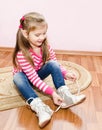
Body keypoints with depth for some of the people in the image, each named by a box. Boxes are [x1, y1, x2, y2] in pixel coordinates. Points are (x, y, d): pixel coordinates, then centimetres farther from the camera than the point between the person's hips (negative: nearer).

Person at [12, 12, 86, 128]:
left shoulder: (46, 46, -17)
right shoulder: (22, 54, -33)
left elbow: (55, 63, -4)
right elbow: (34, 78, -35)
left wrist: (65, 73, -23)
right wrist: (52, 92, -42)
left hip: (39, 73, 4)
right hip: (25, 76, -4)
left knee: (53, 64, -23)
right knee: (17, 77, -38)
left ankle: (64, 96, -32)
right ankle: (39, 107, -50)